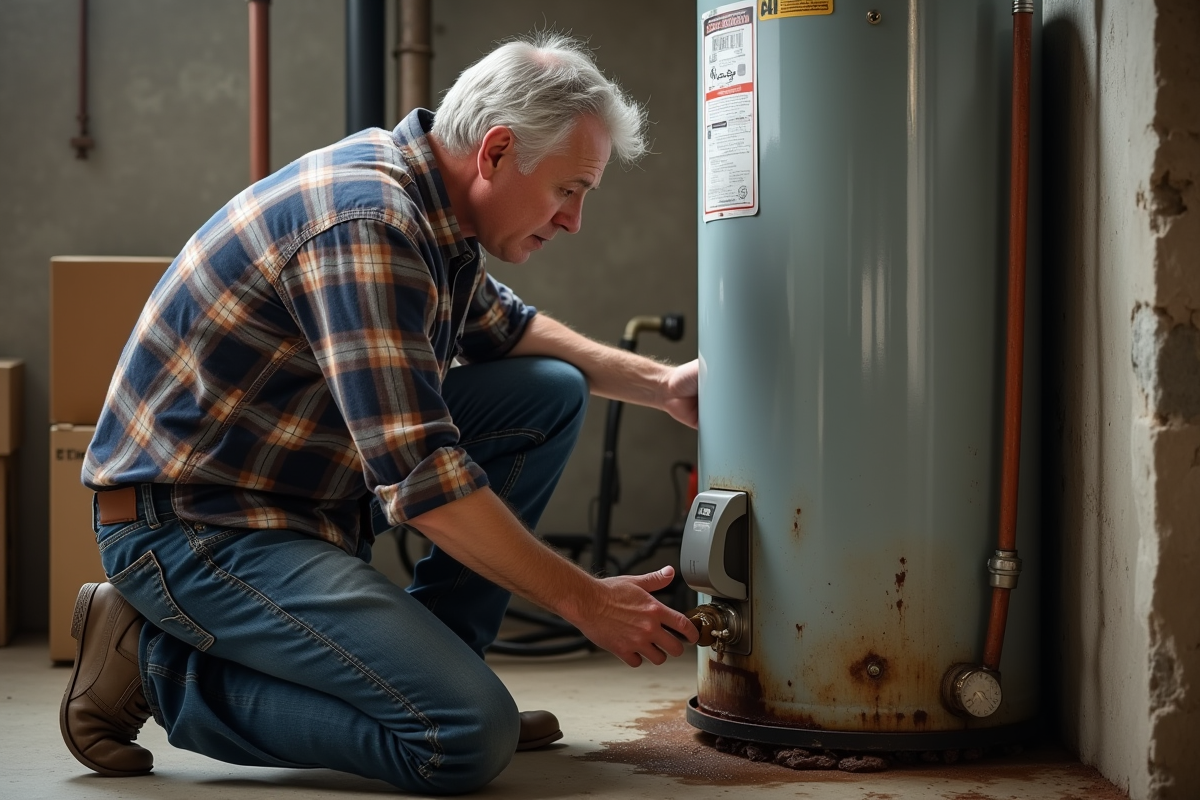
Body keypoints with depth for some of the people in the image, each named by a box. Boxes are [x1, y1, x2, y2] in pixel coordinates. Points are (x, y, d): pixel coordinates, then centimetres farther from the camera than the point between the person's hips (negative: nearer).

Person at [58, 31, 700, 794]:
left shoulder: (425, 194, 5)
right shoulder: (367, 225, -26)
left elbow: (504, 326, 25)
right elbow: (422, 483, -29)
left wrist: (658, 382, 16)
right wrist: (584, 601, -20)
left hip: (303, 485, 10)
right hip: (194, 523, -10)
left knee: (551, 392, 5)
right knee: (471, 738, -21)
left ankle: (424, 666, 8)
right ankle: (159, 665, -6)